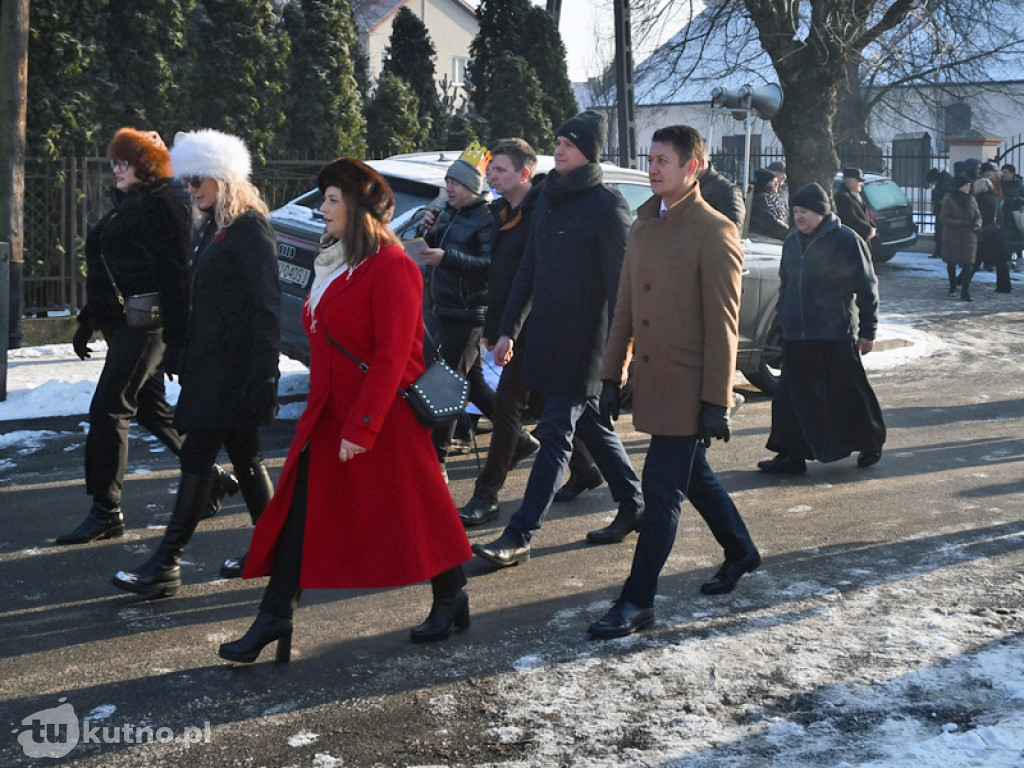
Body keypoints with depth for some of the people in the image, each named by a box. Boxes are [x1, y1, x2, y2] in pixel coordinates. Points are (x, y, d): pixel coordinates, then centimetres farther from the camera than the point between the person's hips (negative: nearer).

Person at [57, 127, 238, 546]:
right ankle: (213, 478, 27)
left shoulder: (160, 205, -13)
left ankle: (106, 511, -3)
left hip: (146, 326, -10)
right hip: (122, 324, 10)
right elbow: (107, 272, 25)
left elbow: (172, 275, -20)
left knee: (108, 410, -10)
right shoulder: (126, 205, 18)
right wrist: (88, 320, 25)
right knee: (150, 409, 15)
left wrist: (176, 337, -24)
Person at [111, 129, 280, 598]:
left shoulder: (249, 226, -12)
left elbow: (266, 301, -18)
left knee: (197, 457, -8)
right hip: (209, 363, 10)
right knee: (243, 455, 14)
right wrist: (187, 357, 16)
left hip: (234, 366, -10)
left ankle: (167, 565, -5)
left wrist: (263, 367, -22)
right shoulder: (210, 226, 17)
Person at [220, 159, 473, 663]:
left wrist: (362, 426, -22)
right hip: (328, 415, 9)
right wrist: (321, 408, 14)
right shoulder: (333, 262, 13)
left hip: (383, 417, -8)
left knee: (410, 512, 6)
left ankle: (450, 600, 26)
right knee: (299, 517, 4)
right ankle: (274, 618, 9)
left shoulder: (391, 266, -15)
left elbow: (392, 355, -20)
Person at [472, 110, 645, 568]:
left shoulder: (607, 206, -10)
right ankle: (633, 505, 32)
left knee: (555, 433, -7)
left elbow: (620, 284, -14)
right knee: (590, 426, 16)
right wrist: (509, 330, 14)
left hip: (583, 342, -8)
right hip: (546, 337, 8)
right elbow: (528, 270, 16)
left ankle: (520, 536, -6)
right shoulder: (548, 200, 13)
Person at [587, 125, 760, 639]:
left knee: (661, 490, -3)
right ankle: (740, 552, 40)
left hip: (688, 388, -8)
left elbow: (723, 325, -14)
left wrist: (716, 401, -16)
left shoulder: (713, 231, -12)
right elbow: (625, 307, 15)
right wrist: (611, 376, 13)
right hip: (652, 380, 8)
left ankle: (638, 600, 6)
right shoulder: (644, 226, 12)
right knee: (693, 476, 20)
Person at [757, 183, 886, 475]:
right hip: (797, 337, 6)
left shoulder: (847, 241, -8)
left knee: (849, 395, 5)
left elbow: (867, 287, -6)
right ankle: (792, 454, 10)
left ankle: (870, 444, 25)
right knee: (792, 396, 4)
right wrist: (784, 318, 18)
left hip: (836, 336, -6)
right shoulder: (792, 242, 12)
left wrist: (867, 330, -8)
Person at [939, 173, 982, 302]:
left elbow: (978, 216, 13)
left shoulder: (971, 199, 6)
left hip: (969, 237, 2)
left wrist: (977, 225, -10)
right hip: (952, 236, -2)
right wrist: (960, 223, -20)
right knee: (952, 262, 11)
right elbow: (943, 218, -10)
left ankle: (965, 292, -11)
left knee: (968, 263, -10)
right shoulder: (949, 199, -7)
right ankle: (952, 286, 33)